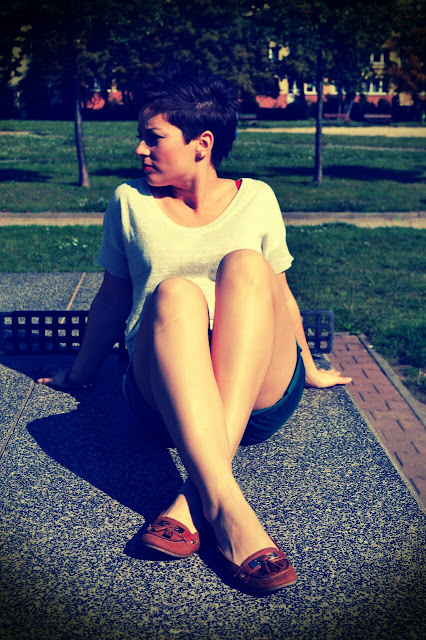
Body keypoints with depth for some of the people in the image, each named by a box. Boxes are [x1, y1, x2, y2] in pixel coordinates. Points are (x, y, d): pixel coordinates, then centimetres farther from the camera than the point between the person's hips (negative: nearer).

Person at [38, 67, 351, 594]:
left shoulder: (255, 198, 12)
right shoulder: (130, 202, 11)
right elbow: (112, 297, 20)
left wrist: (309, 370, 29)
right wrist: (79, 374, 27)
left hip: (262, 395, 1)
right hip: (162, 401, 0)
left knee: (244, 265, -27)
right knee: (173, 292, -30)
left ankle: (194, 497, -37)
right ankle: (225, 507, -45)